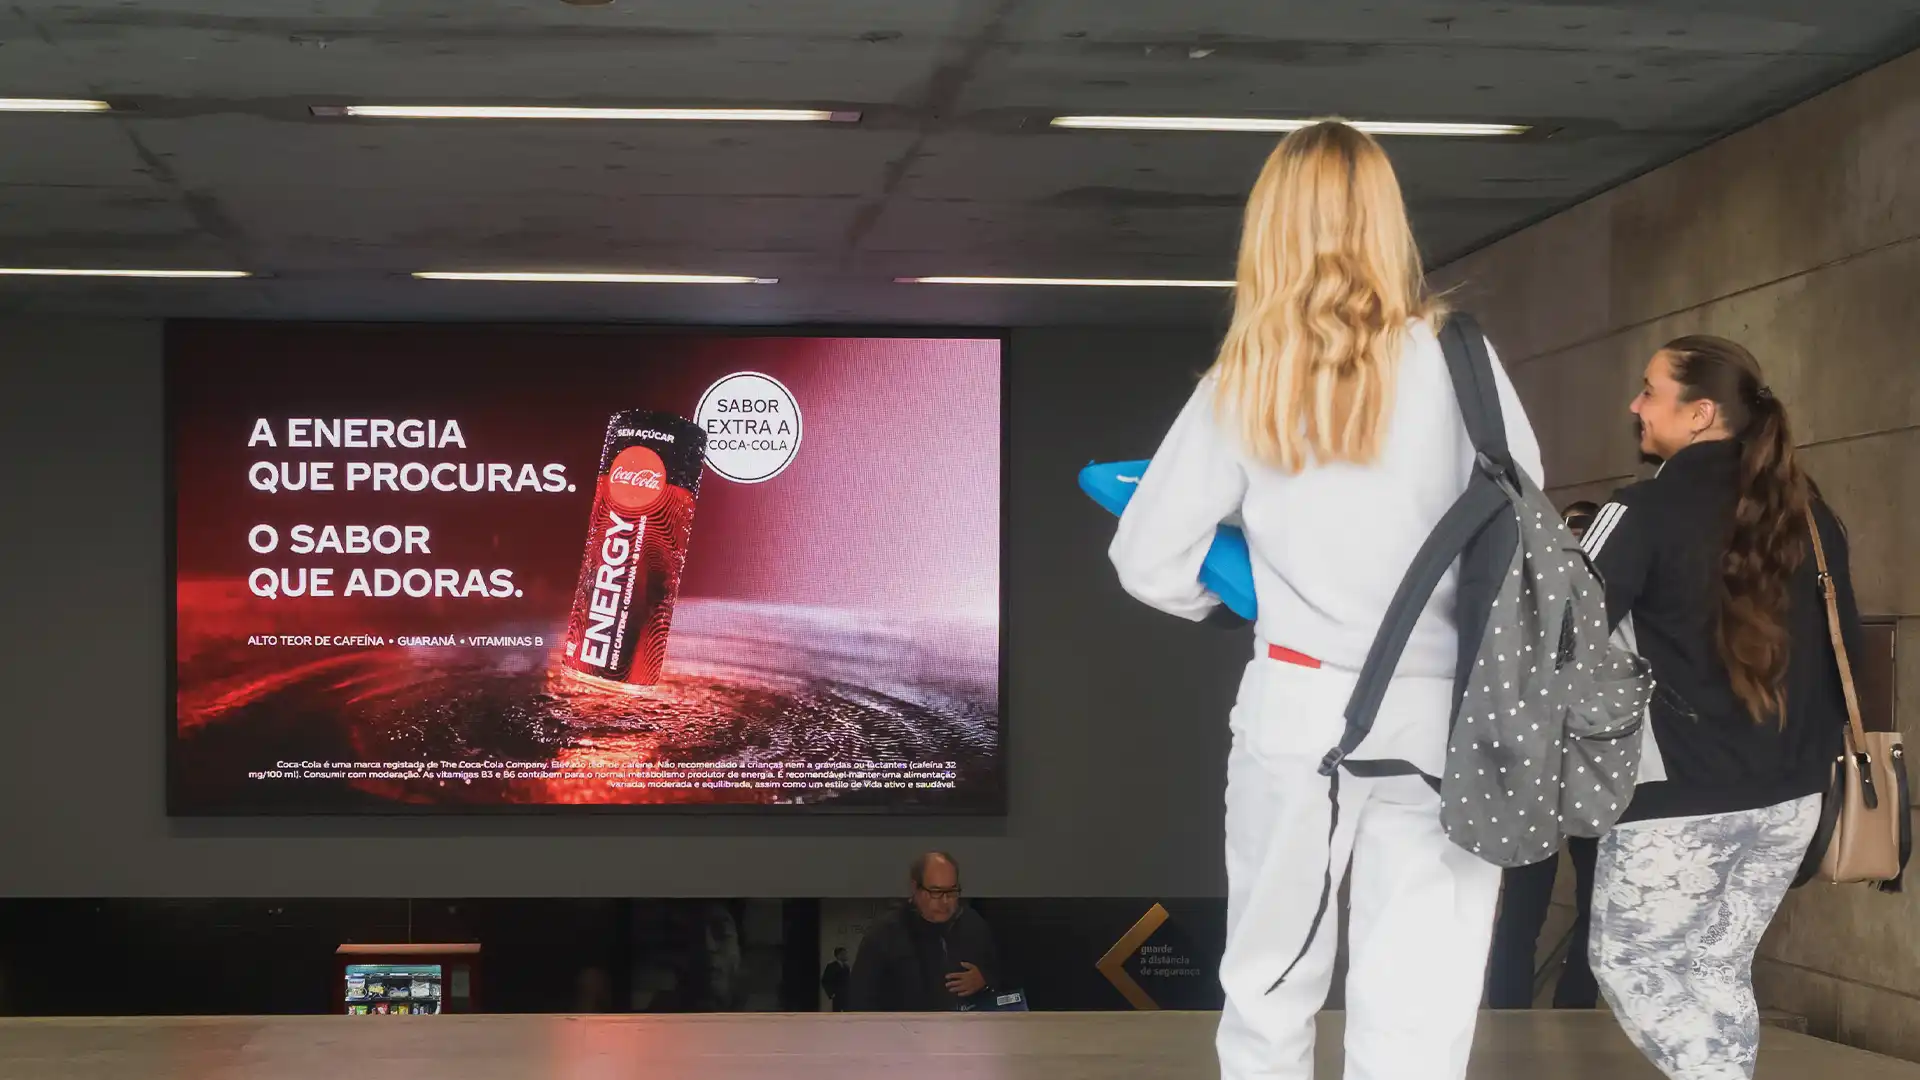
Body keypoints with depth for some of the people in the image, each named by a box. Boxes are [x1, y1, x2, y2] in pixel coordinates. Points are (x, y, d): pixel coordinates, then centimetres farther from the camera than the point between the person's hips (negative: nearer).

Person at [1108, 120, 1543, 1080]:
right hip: (1439, 715, -1)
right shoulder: (1454, 359, -3)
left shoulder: (1241, 388, 1)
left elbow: (1149, 563, 2)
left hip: (1298, 706, 1)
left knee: (1268, 989, 15)